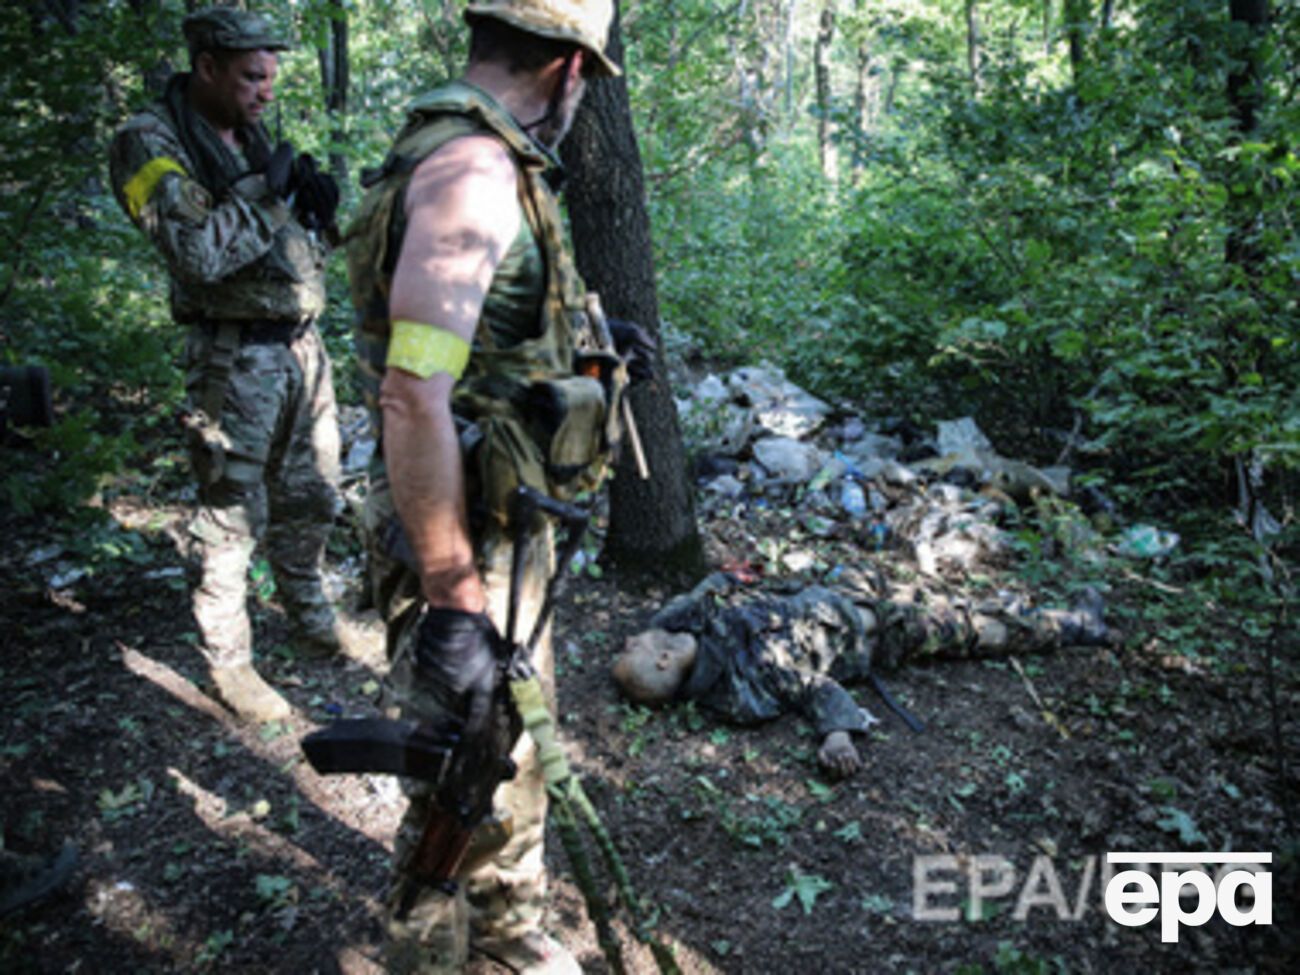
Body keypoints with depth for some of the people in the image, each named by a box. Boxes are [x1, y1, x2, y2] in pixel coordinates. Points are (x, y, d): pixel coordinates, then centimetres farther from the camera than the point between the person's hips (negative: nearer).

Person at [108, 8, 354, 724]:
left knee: (311, 497, 17)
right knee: (232, 514, 1)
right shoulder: (150, 143, -10)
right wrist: (269, 193, -15)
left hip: (302, 343, 7)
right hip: (235, 358, -7)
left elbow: (299, 240, 17)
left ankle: (307, 614, 37)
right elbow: (198, 253, -24)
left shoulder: (252, 137, 12)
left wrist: (317, 203, -4)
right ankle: (227, 662, 15)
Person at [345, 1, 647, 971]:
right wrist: (454, 600, -29)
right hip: (462, 535, -10)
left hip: (508, 524, 10)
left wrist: (590, 351, 25)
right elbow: (413, 396, -31)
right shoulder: (473, 171, -22)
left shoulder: (475, 161, 10)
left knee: (518, 740, 25)